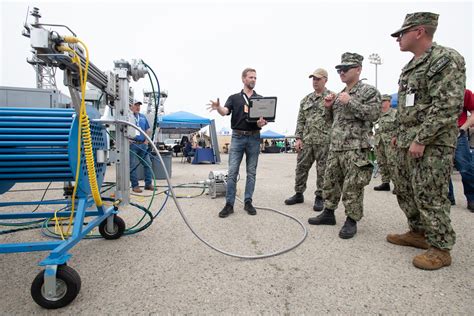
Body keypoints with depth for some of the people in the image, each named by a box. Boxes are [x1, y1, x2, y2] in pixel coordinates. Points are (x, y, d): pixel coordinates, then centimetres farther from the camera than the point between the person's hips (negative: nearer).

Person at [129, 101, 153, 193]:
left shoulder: (143, 117, 16)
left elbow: (148, 129, 22)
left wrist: (147, 140, 11)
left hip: (143, 144, 6)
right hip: (133, 144, -6)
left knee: (148, 164, 6)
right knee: (133, 166, 1)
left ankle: (148, 184, 15)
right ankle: (135, 185, 9)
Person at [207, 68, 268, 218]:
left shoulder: (261, 99, 11)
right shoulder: (234, 98, 8)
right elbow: (225, 112, -10)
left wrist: (263, 122, -21)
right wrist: (218, 107, -33)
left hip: (254, 138, 2)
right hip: (237, 137, -1)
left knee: (251, 172, 6)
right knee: (232, 172, -4)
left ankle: (248, 202, 16)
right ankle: (229, 204, 3)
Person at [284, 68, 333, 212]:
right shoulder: (306, 99, 14)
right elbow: (300, 121, 12)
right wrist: (298, 138, 5)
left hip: (324, 141, -4)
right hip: (306, 141, 5)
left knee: (322, 170, 4)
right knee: (301, 167, 8)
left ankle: (319, 197, 17)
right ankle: (299, 194, 22)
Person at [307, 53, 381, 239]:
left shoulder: (369, 91, -1)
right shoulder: (340, 94, 19)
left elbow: (373, 114, -15)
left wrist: (351, 102, -16)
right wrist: (329, 107, 8)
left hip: (356, 149, -7)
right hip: (335, 147, 7)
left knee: (352, 187, -3)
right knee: (330, 182, 12)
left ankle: (351, 221, 11)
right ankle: (328, 213, 25)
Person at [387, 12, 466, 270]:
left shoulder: (446, 59, -11)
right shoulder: (409, 68, 17)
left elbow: (447, 106, -20)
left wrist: (421, 139, -22)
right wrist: (398, 134, 18)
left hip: (432, 144, -9)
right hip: (407, 143, 9)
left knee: (429, 196, -4)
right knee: (404, 191, 14)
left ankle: (440, 248, 11)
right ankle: (418, 233, 29)